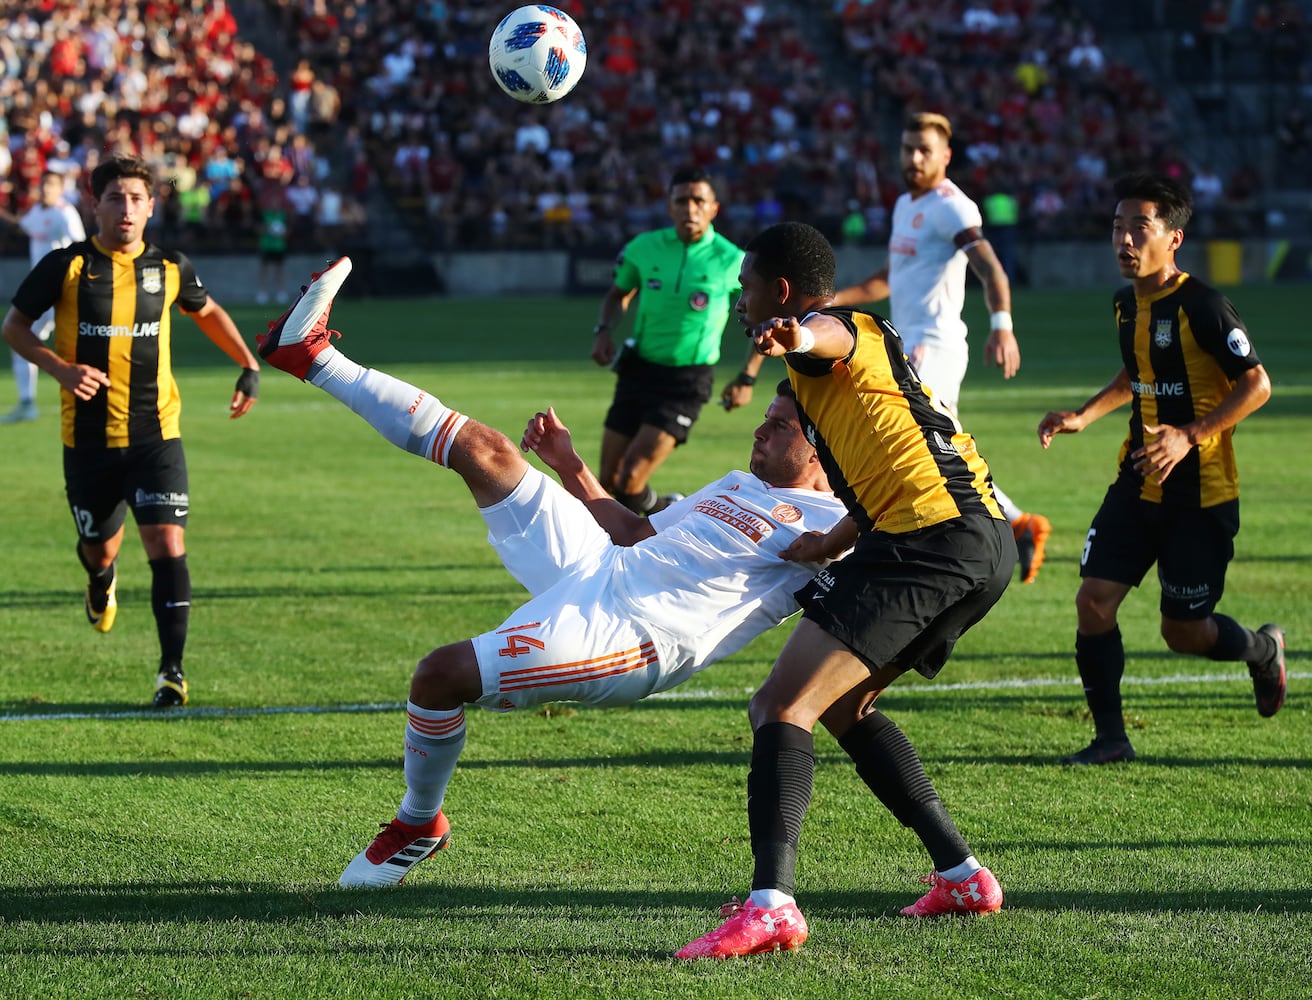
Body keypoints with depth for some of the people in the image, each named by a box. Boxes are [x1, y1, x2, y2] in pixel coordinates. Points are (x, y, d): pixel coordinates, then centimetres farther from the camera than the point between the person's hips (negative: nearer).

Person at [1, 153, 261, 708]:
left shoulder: (169, 268, 0)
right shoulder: (66, 266, -7)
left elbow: (207, 312, 21)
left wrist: (249, 366, 10)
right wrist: (61, 369, -15)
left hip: (156, 434, 0)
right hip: (89, 438, 0)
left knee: (167, 545, -14)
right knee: (98, 547, 14)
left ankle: (172, 669, -8)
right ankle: (102, 579, 53)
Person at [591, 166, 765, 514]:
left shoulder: (730, 260, -10)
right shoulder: (644, 247, -2)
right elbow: (619, 293, 18)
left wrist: (747, 377, -3)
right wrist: (604, 330, -1)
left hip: (686, 382, -4)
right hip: (638, 369, 4)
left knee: (630, 481, -16)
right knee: (608, 482, 4)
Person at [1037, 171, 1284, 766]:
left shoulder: (1202, 307, -17)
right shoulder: (1127, 304, 7)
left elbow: (1257, 384, -16)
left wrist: (1190, 436, -25)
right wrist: (1083, 417, 12)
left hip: (1201, 493, -7)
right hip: (1138, 483, 7)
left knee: (1184, 632, 1)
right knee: (1093, 600, -7)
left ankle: (1262, 649, 34)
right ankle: (1110, 738, 4)